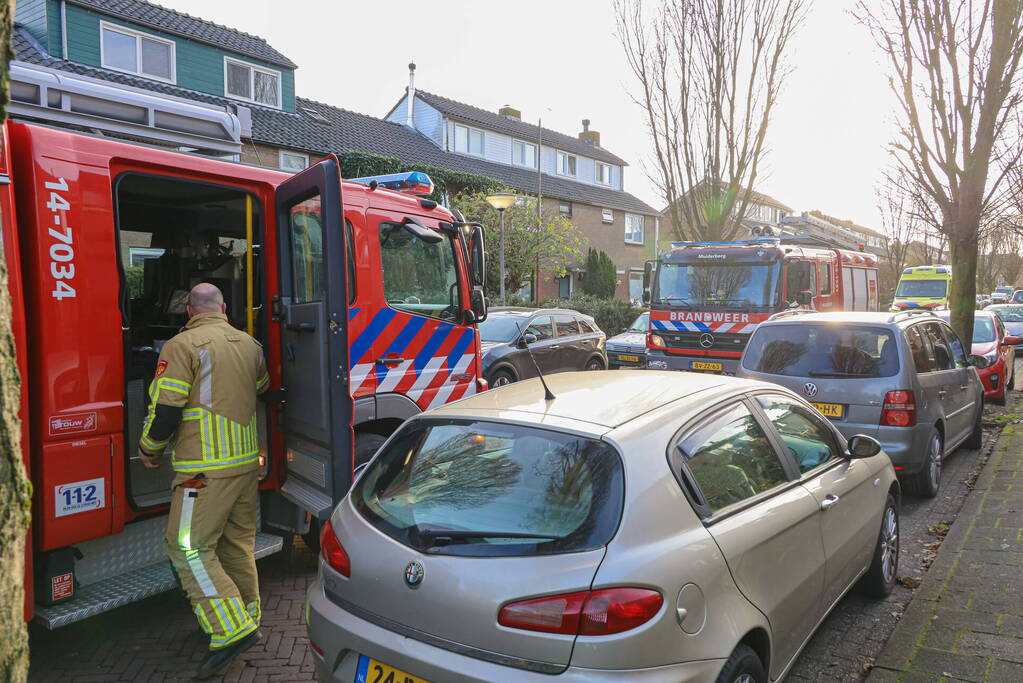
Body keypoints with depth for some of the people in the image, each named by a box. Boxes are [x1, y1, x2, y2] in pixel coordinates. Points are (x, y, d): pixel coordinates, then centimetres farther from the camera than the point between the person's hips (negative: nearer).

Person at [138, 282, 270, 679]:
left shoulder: (183, 345, -9)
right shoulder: (250, 345, 9)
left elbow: (165, 409, -12)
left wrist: (149, 450, 5)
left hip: (206, 469, -7)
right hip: (248, 462, 7)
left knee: (189, 547, -1)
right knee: (238, 543, 17)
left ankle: (232, 631, -6)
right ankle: (248, 623, 26)